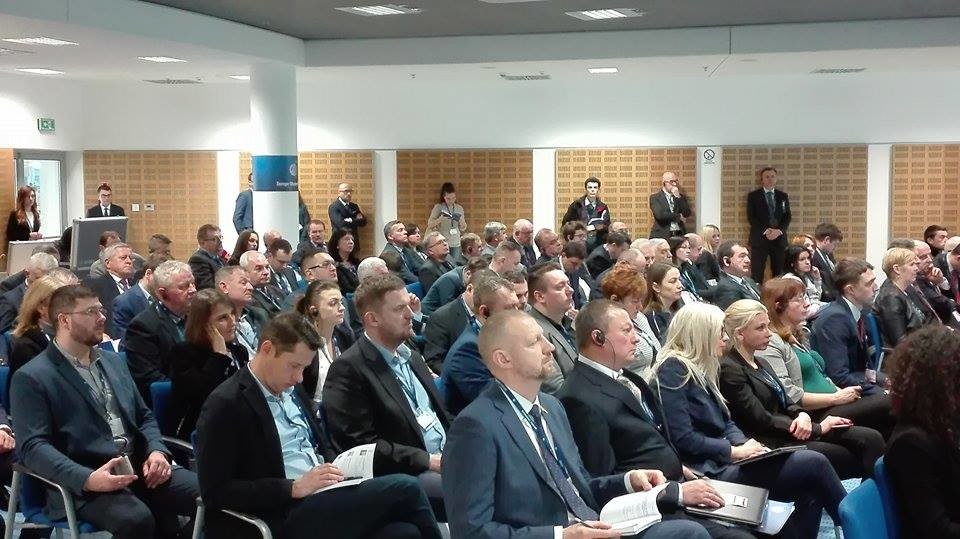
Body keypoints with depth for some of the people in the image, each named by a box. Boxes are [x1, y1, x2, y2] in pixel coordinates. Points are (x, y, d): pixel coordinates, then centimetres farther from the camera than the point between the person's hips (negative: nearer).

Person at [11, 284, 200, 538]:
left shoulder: (113, 361, 21)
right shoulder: (31, 378, -1)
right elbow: (32, 446, -11)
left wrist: (156, 451, 0)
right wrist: (88, 478, -26)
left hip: (139, 468, 6)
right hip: (83, 484, -6)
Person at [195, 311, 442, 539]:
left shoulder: (293, 391, 16)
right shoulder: (224, 405, -8)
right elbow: (215, 491, -13)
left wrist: (333, 468, 2)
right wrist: (294, 488, -18)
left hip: (324, 499, 7)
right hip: (284, 518, -7)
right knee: (404, 489, -17)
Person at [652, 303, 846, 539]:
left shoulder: (700, 368, 18)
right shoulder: (673, 369, -12)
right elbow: (682, 438, -18)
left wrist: (744, 443, -3)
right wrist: (734, 451, -13)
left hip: (723, 462, 9)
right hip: (710, 471, -9)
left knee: (810, 493, -9)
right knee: (814, 463, -12)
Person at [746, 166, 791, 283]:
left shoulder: (783, 196, 15)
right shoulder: (753, 196, 6)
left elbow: (787, 217, 8)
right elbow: (751, 217, -2)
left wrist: (778, 230, -10)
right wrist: (766, 231, -14)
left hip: (779, 239, 3)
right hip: (759, 238, -3)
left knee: (779, 274, 1)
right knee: (757, 273, -8)